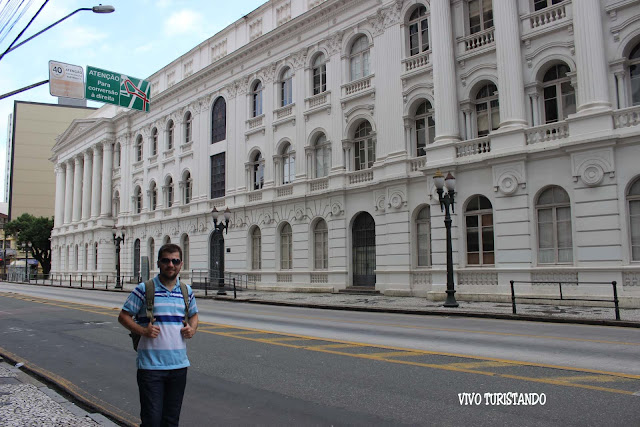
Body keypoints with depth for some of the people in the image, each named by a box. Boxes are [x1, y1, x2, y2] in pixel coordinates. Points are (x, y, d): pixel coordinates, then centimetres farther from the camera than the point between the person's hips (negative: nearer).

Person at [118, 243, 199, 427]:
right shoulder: (144, 289, -4)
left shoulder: (187, 291, 8)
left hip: (179, 365, 4)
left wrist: (192, 329, 2)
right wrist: (143, 331, -15)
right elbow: (123, 316, 0)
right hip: (150, 365, -4)